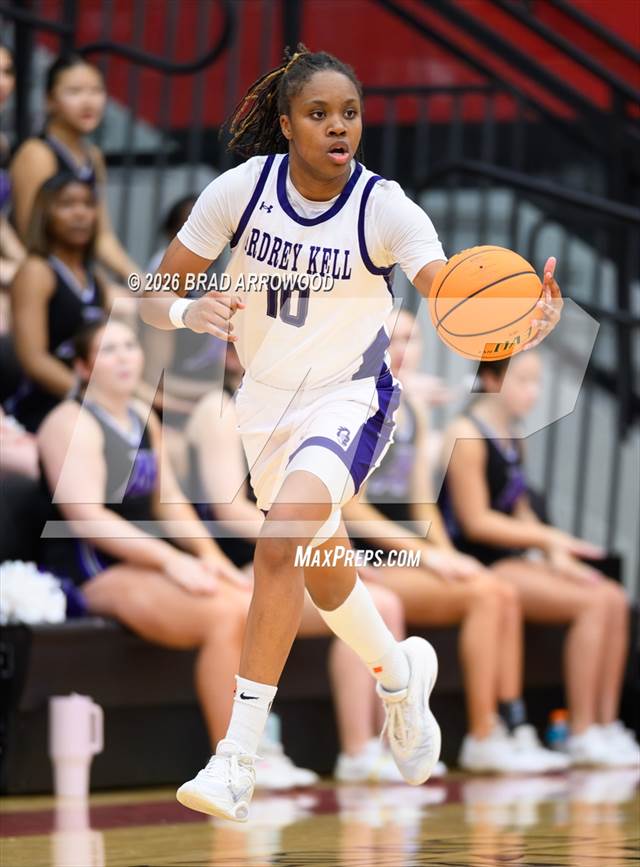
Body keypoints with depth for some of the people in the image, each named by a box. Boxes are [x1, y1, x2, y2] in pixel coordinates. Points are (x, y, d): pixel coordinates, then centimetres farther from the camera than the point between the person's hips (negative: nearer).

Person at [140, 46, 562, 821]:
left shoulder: (385, 208, -19)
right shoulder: (240, 189, -13)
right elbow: (151, 298, -8)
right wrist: (188, 312, -32)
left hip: (349, 400, -4)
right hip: (266, 403, 4)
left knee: (282, 545, -27)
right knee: (321, 573, 19)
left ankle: (236, 760, -24)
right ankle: (399, 675, 52)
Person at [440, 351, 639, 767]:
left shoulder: (513, 438, 16)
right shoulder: (467, 434, -11)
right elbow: (475, 522, -16)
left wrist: (553, 550, -4)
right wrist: (549, 539, -14)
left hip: (513, 560, 9)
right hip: (478, 566, -9)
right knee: (592, 602, -21)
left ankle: (606, 724, -8)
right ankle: (582, 735, -19)